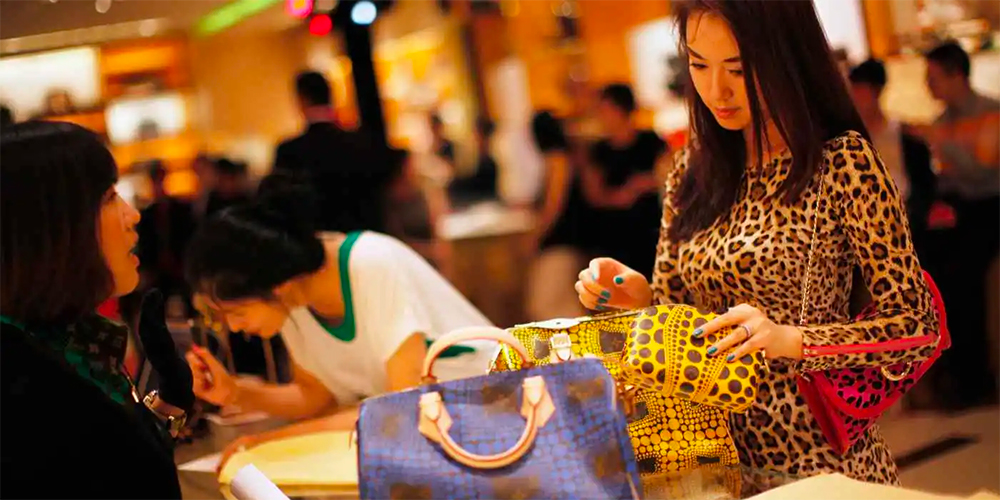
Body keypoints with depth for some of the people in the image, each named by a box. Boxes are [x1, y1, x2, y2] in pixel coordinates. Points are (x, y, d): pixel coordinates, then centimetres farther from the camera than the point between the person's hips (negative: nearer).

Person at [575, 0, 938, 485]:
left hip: (818, 462, -5)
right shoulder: (691, 169, 5)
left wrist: (792, 339, -24)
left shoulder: (842, 163, -11)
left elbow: (917, 328, -11)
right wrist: (638, 297, -8)